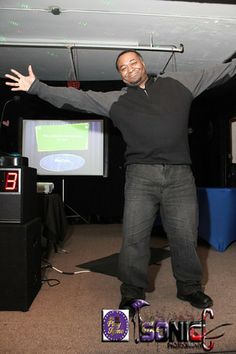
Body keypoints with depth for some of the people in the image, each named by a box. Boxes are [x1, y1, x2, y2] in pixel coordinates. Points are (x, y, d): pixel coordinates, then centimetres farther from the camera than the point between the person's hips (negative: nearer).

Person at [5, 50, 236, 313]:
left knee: (185, 236, 7)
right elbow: (77, 98, 9)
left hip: (179, 175, 1)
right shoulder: (115, 100, 14)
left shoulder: (177, 83, 16)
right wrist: (36, 87, 5)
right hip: (141, 176, 0)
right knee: (133, 237, -1)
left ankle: (190, 287, 29)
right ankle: (132, 292, 19)